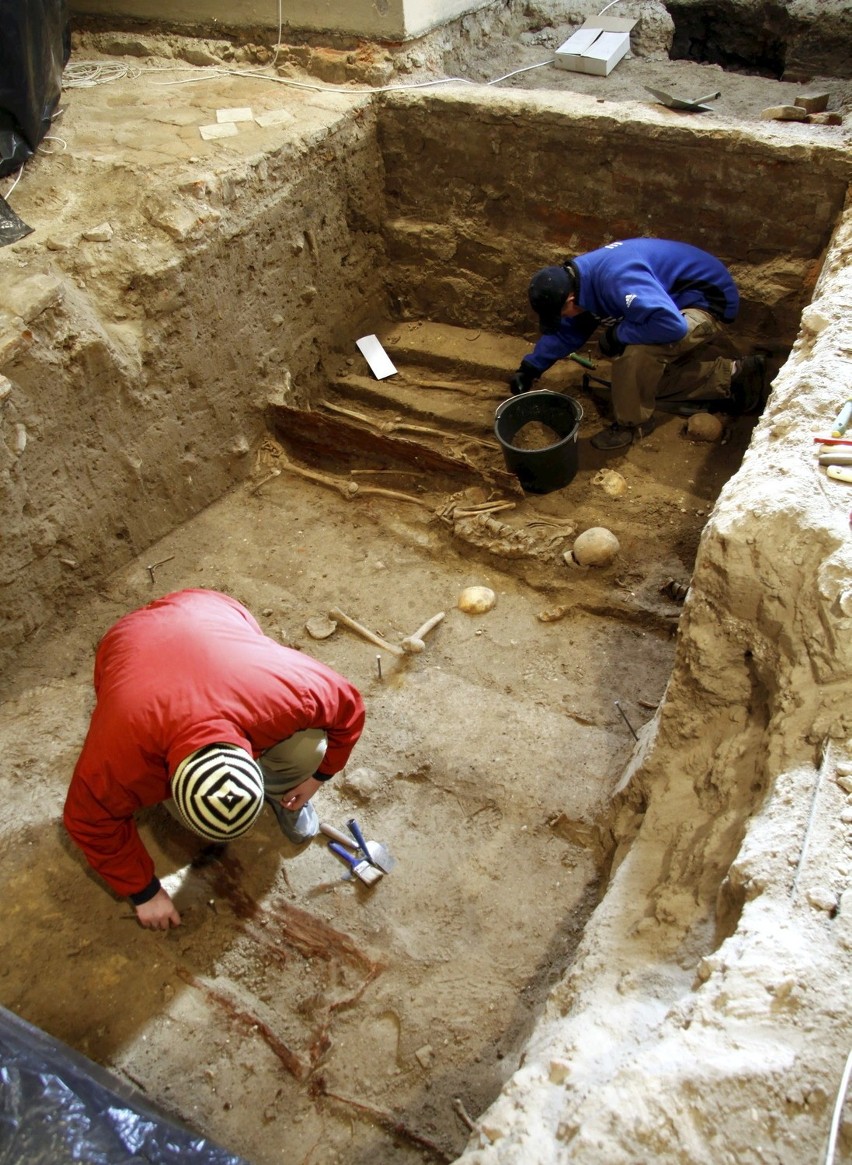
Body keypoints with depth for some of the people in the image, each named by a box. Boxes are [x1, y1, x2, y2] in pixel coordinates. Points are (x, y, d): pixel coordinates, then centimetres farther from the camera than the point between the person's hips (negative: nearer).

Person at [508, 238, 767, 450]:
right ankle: (735, 376, 19)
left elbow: (671, 325, -47)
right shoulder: (578, 277, -5)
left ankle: (632, 423, -7)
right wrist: (530, 368, 2)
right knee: (650, 376, 13)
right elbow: (566, 331, 9)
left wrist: (618, 333, -32)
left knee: (636, 352, -32)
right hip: (678, 302, 10)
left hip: (710, 302, -10)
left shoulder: (617, 280, -37)